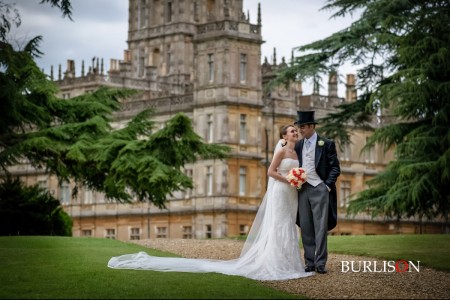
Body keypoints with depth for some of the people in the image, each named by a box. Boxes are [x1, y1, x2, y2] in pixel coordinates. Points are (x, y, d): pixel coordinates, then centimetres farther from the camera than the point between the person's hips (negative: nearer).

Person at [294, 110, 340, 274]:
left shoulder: (326, 144, -2)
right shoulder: (298, 145, 12)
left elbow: (335, 168, -2)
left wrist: (327, 186, -11)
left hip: (319, 189, -5)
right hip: (303, 190, 5)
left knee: (320, 227, -5)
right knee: (306, 228, 4)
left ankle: (320, 263, -4)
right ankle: (309, 262, 7)